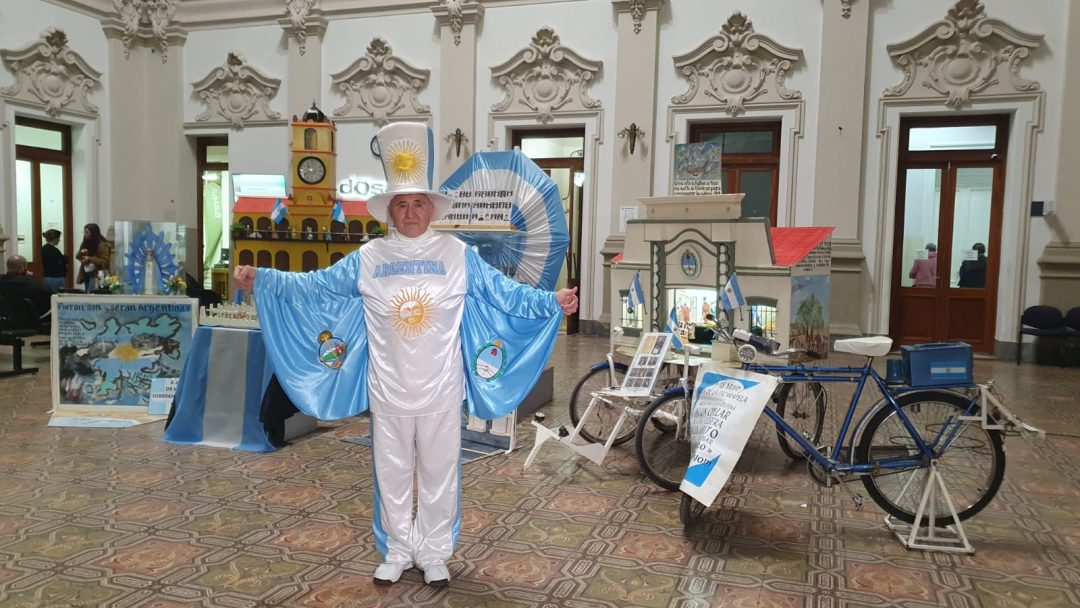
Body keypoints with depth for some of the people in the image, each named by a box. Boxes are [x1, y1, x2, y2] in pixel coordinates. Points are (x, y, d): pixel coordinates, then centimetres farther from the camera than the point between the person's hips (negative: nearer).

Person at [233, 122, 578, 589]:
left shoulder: (459, 256, -3)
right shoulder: (367, 258, 0)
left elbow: (505, 294, -6)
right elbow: (313, 286, 2)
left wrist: (552, 302, -19)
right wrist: (260, 279, -7)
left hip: (440, 392, -1)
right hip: (388, 391, 1)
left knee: (439, 474, 11)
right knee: (392, 475, 14)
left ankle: (434, 554, 28)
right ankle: (398, 551, 32)